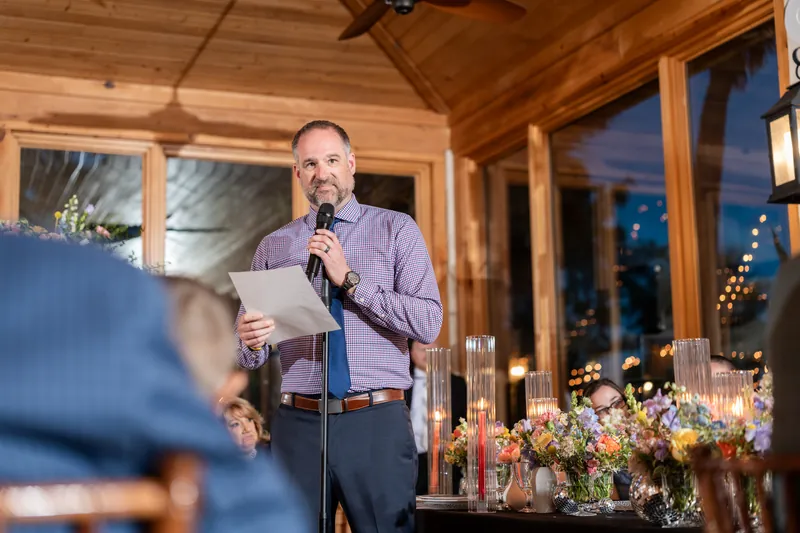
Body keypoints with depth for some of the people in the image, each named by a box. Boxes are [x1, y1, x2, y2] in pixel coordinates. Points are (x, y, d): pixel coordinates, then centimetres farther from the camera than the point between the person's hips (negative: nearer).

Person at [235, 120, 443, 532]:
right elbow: (249, 355, 11)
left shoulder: (396, 230, 4)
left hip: (378, 423, -2)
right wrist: (252, 341, -13)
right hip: (298, 424, 2)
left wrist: (350, 279, -13)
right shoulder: (273, 247, 12)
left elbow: (428, 324, -7)